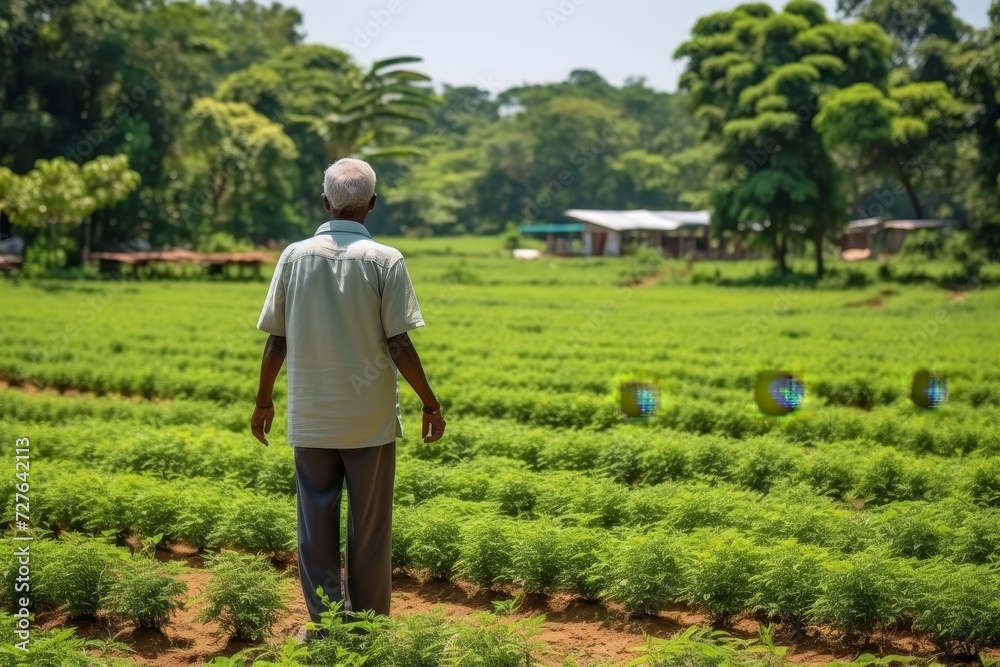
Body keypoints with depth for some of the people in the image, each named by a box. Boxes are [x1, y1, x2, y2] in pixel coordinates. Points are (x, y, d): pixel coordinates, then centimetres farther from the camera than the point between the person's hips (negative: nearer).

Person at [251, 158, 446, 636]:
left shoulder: (295, 256, -2)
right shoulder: (385, 261, -9)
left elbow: (277, 341, 1)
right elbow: (398, 345, -11)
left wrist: (263, 401, 14)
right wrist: (431, 404, 1)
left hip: (311, 418, 2)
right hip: (370, 418, -2)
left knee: (316, 525, 10)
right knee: (370, 527, 9)